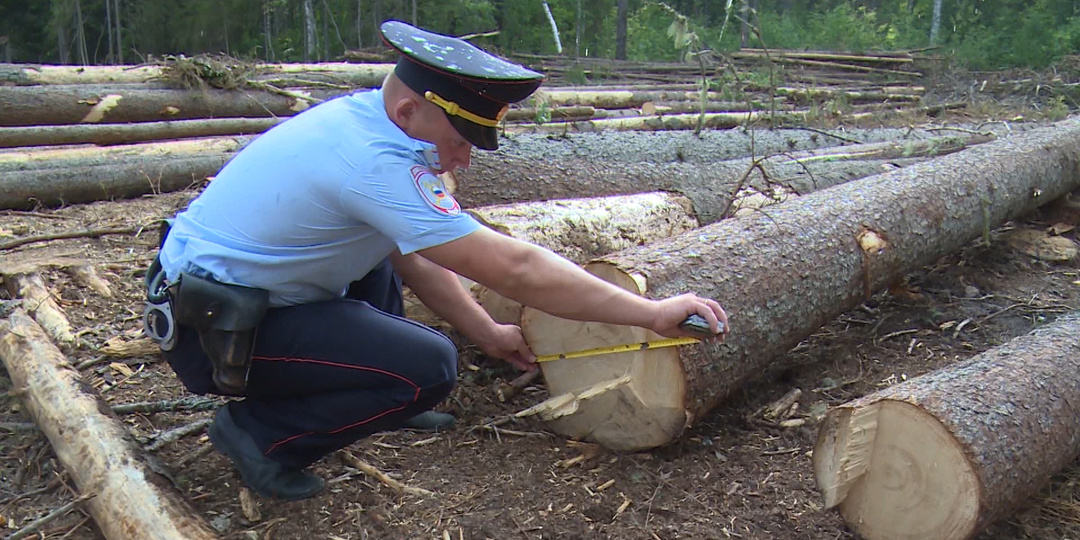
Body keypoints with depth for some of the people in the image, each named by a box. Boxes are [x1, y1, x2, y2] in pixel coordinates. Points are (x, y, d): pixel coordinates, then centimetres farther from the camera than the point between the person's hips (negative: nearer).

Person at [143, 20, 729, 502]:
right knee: (430, 369, -18)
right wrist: (653, 312, -22)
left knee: (381, 246, 21)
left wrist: (486, 333, 12)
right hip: (210, 329, -10)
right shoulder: (375, 163, -28)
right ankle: (261, 434, -4)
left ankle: (380, 394, 21)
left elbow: (413, 256, 11)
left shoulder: (363, 117, 1)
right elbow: (514, 269, -29)